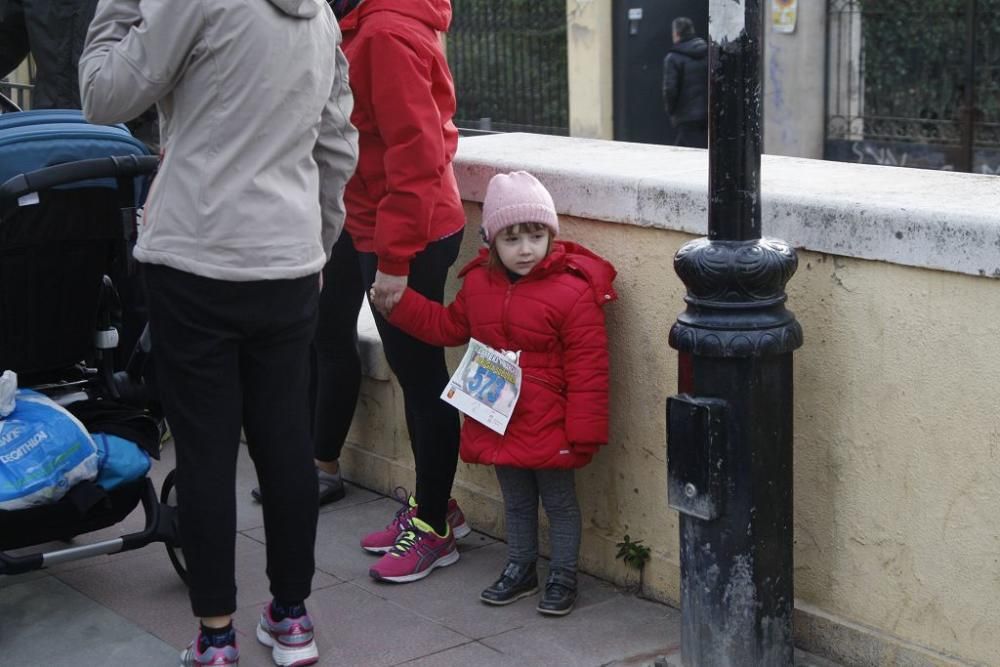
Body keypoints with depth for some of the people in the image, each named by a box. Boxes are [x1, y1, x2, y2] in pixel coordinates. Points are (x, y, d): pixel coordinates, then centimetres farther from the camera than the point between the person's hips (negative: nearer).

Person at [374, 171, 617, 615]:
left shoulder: (573, 292, -18)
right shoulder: (478, 283, 1)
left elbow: (587, 369, -16)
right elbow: (447, 326, 19)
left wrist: (584, 432, -16)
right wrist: (398, 303, 11)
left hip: (548, 426, -5)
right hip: (497, 423, 6)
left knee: (559, 502, 10)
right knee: (516, 502, 20)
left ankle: (563, 577, 23)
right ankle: (520, 569, 35)